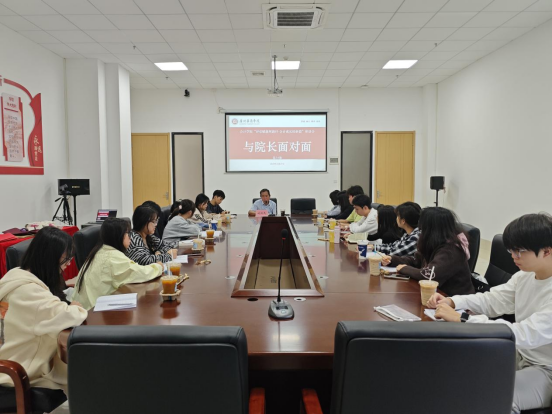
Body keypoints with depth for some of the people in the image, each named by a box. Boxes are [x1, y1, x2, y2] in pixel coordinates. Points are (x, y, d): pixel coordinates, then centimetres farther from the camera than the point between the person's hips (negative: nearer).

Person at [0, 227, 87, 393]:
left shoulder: (19, 275, 4)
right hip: (19, 371, -8)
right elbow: (68, 317, -35)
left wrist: (69, 306, -7)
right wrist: (76, 308, -13)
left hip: (17, 359, 8)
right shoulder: (27, 290, -25)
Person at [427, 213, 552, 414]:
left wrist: (461, 318, -41)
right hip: (520, 354, 7)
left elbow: (525, 335, -38)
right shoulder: (525, 275, -2)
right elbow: (492, 300, 3)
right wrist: (452, 301, -16)